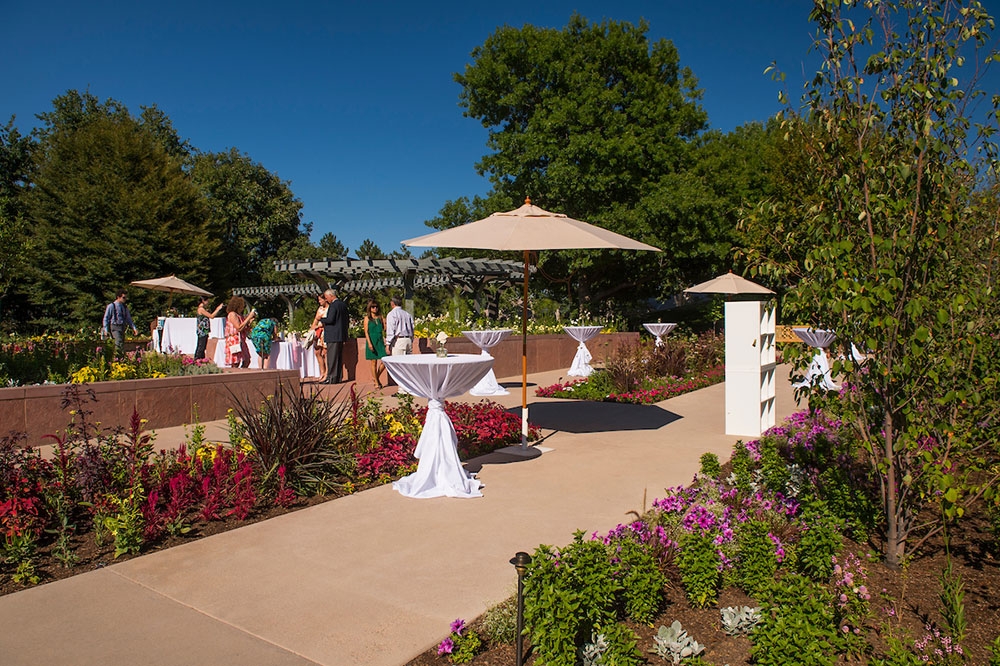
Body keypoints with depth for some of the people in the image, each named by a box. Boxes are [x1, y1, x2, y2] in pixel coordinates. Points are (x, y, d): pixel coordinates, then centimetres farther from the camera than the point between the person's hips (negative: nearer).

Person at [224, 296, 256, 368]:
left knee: (246, 361, 7)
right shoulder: (232, 314, -9)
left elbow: (245, 328, 19)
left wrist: (251, 320, 7)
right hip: (234, 341, -9)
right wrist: (248, 318, -14)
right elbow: (239, 328, -18)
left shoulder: (240, 315, 18)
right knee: (236, 364, -9)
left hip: (241, 341, 9)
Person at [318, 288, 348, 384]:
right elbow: (346, 320, 18)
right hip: (341, 335, 9)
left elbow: (330, 320, -22)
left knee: (332, 357, -5)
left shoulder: (333, 305, -14)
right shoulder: (343, 304, 13)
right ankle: (337, 377, 17)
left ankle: (331, 378, -3)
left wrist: (321, 320, -6)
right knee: (339, 357, 12)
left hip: (333, 336, -9)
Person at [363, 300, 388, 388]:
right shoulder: (367, 318, 2)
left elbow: (384, 329, 10)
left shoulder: (380, 317, 11)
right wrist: (369, 343, -13)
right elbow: (366, 331, -4)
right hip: (372, 341, -3)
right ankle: (376, 383, 10)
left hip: (380, 341, 3)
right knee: (374, 362, 1)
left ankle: (376, 377, 17)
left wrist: (385, 322, -8)